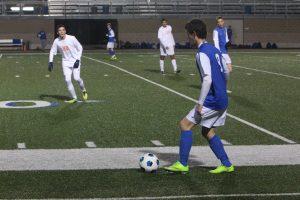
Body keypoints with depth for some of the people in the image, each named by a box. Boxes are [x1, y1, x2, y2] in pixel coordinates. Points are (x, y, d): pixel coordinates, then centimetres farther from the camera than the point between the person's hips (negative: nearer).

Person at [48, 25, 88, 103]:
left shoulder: (71, 38, -14)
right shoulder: (56, 41, -5)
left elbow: (80, 48, -4)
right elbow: (52, 52, 7)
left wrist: (78, 60, -11)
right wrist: (50, 62, -6)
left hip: (75, 61, -3)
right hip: (66, 62, 3)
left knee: (76, 78, -14)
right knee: (67, 80, -7)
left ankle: (83, 90, 18)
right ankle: (74, 98, 4)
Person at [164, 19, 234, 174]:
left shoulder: (202, 54, -16)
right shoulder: (214, 50, 12)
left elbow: (207, 79, -26)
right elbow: (226, 73, 19)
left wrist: (200, 103, -22)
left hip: (212, 101, -9)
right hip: (222, 100, 9)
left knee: (185, 124, -3)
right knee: (207, 132, 18)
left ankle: (182, 164, -1)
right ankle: (226, 165, 19)